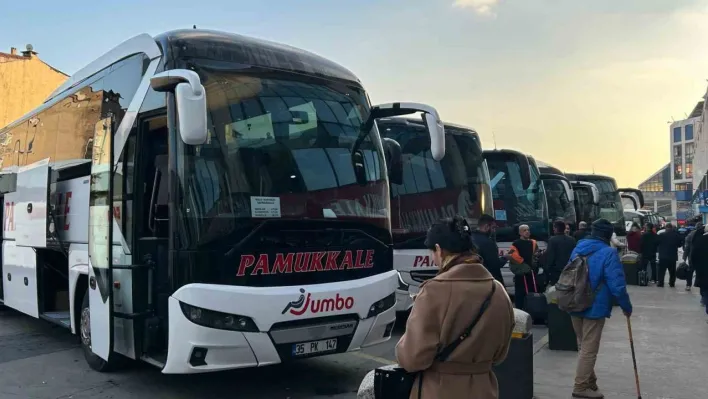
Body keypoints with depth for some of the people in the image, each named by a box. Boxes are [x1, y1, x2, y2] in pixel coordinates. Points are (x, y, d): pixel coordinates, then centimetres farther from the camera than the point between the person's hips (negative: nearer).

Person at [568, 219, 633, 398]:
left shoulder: (578, 248, 6)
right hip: (595, 307, -7)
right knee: (589, 349, 3)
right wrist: (626, 306, -6)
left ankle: (589, 382, 30)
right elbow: (617, 285, -19)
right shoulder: (608, 253, -16)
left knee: (583, 346, 19)